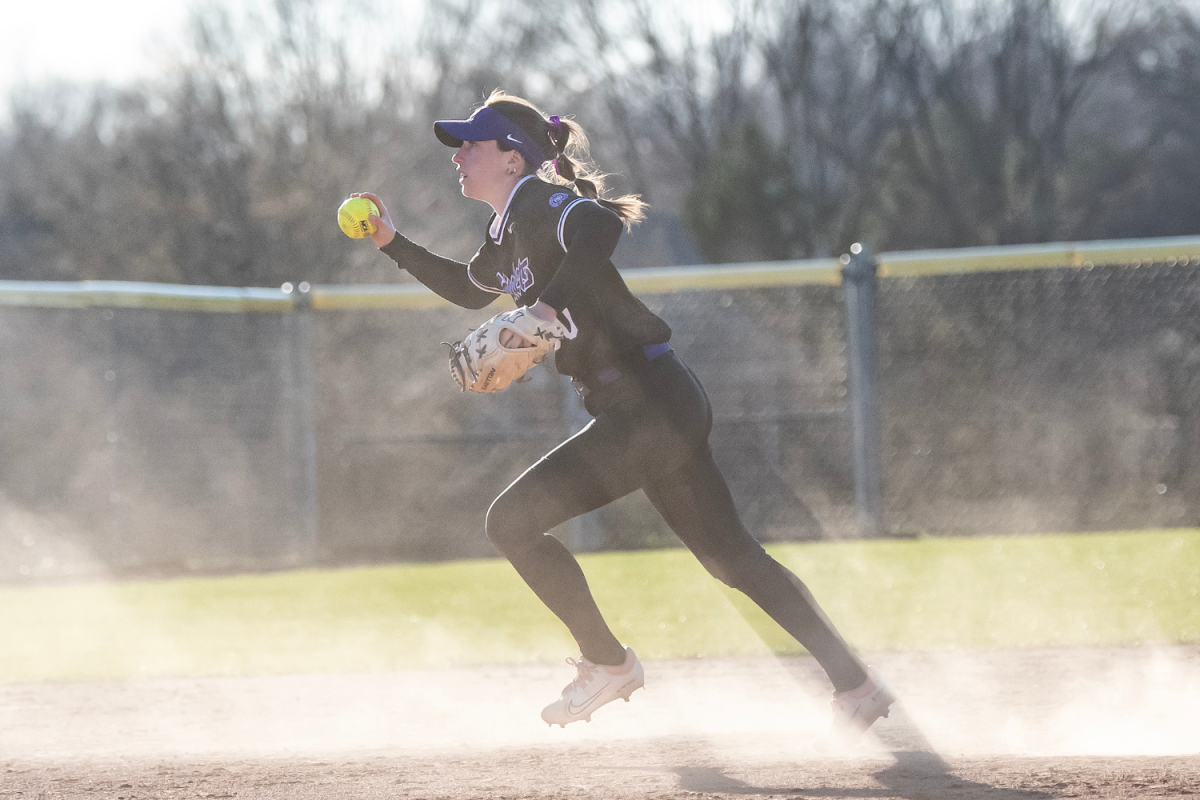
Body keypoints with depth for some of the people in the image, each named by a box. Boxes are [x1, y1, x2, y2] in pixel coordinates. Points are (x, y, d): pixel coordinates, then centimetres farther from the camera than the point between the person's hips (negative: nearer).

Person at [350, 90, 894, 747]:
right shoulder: (508, 233, 19)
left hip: (646, 402, -10)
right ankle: (856, 686, 14)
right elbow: (469, 288, 39)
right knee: (733, 558, 12)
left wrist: (550, 305, -41)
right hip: (663, 405, 10)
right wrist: (392, 243, 32)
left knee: (512, 522, -8)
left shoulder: (540, 202, -10)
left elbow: (599, 226, -33)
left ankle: (607, 665, 4)